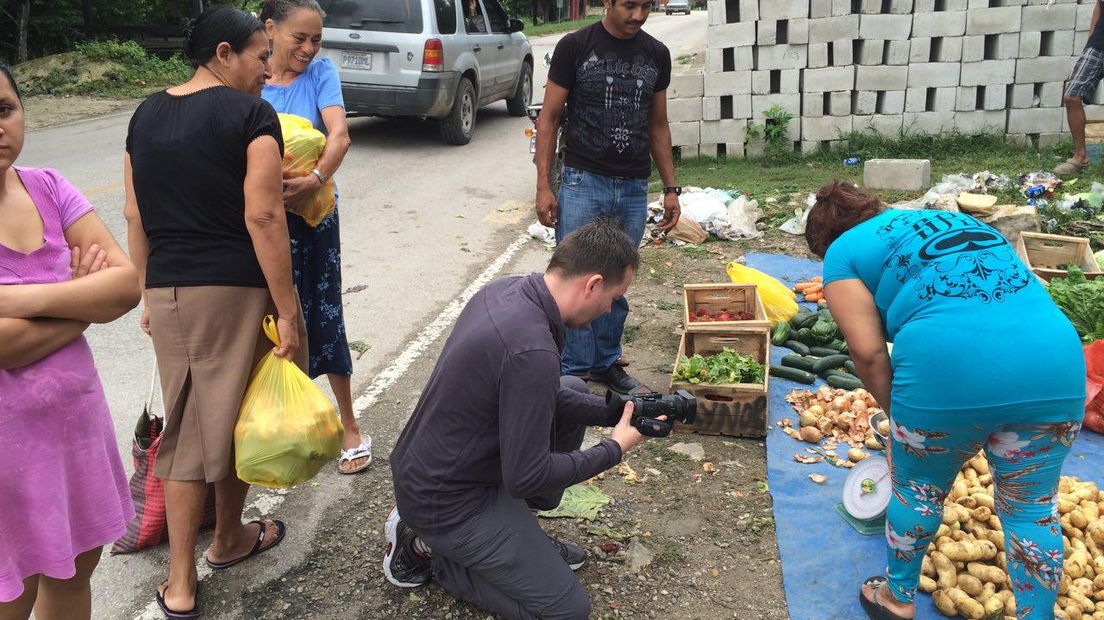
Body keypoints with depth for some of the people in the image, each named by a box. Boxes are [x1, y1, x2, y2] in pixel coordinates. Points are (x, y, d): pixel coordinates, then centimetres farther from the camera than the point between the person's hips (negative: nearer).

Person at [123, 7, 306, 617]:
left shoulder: (145, 115, 11)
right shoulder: (251, 115, -9)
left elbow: (135, 216, 11)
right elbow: (263, 217, -16)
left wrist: (149, 295, 19)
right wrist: (287, 310, -13)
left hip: (167, 291, 6)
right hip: (235, 290, -5)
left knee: (184, 426, 13)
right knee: (234, 420, 14)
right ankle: (229, 540, 37)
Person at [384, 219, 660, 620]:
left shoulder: (506, 289, -5)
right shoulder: (532, 350, -33)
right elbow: (527, 477, -25)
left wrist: (612, 412, 3)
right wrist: (615, 449, -12)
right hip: (444, 500, -9)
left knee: (572, 391, 14)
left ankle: (520, 534, 16)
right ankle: (425, 547, 4)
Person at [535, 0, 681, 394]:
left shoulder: (657, 55, 8)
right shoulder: (575, 47, -4)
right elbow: (549, 118, -1)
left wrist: (670, 188, 11)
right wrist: (543, 186, -8)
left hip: (634, 188, 4)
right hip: (583, 183, -3)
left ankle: (606, 362, 27)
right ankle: (575, 372, 9)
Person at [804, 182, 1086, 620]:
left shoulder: (845, 252, 13)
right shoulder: (956, 219, 32)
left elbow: (868, 351, 2)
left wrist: (898, 414, 18)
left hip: (949, 370, -5)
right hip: (1055, 367, 5)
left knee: (918, 489, 19)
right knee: (1033, 506, 19)